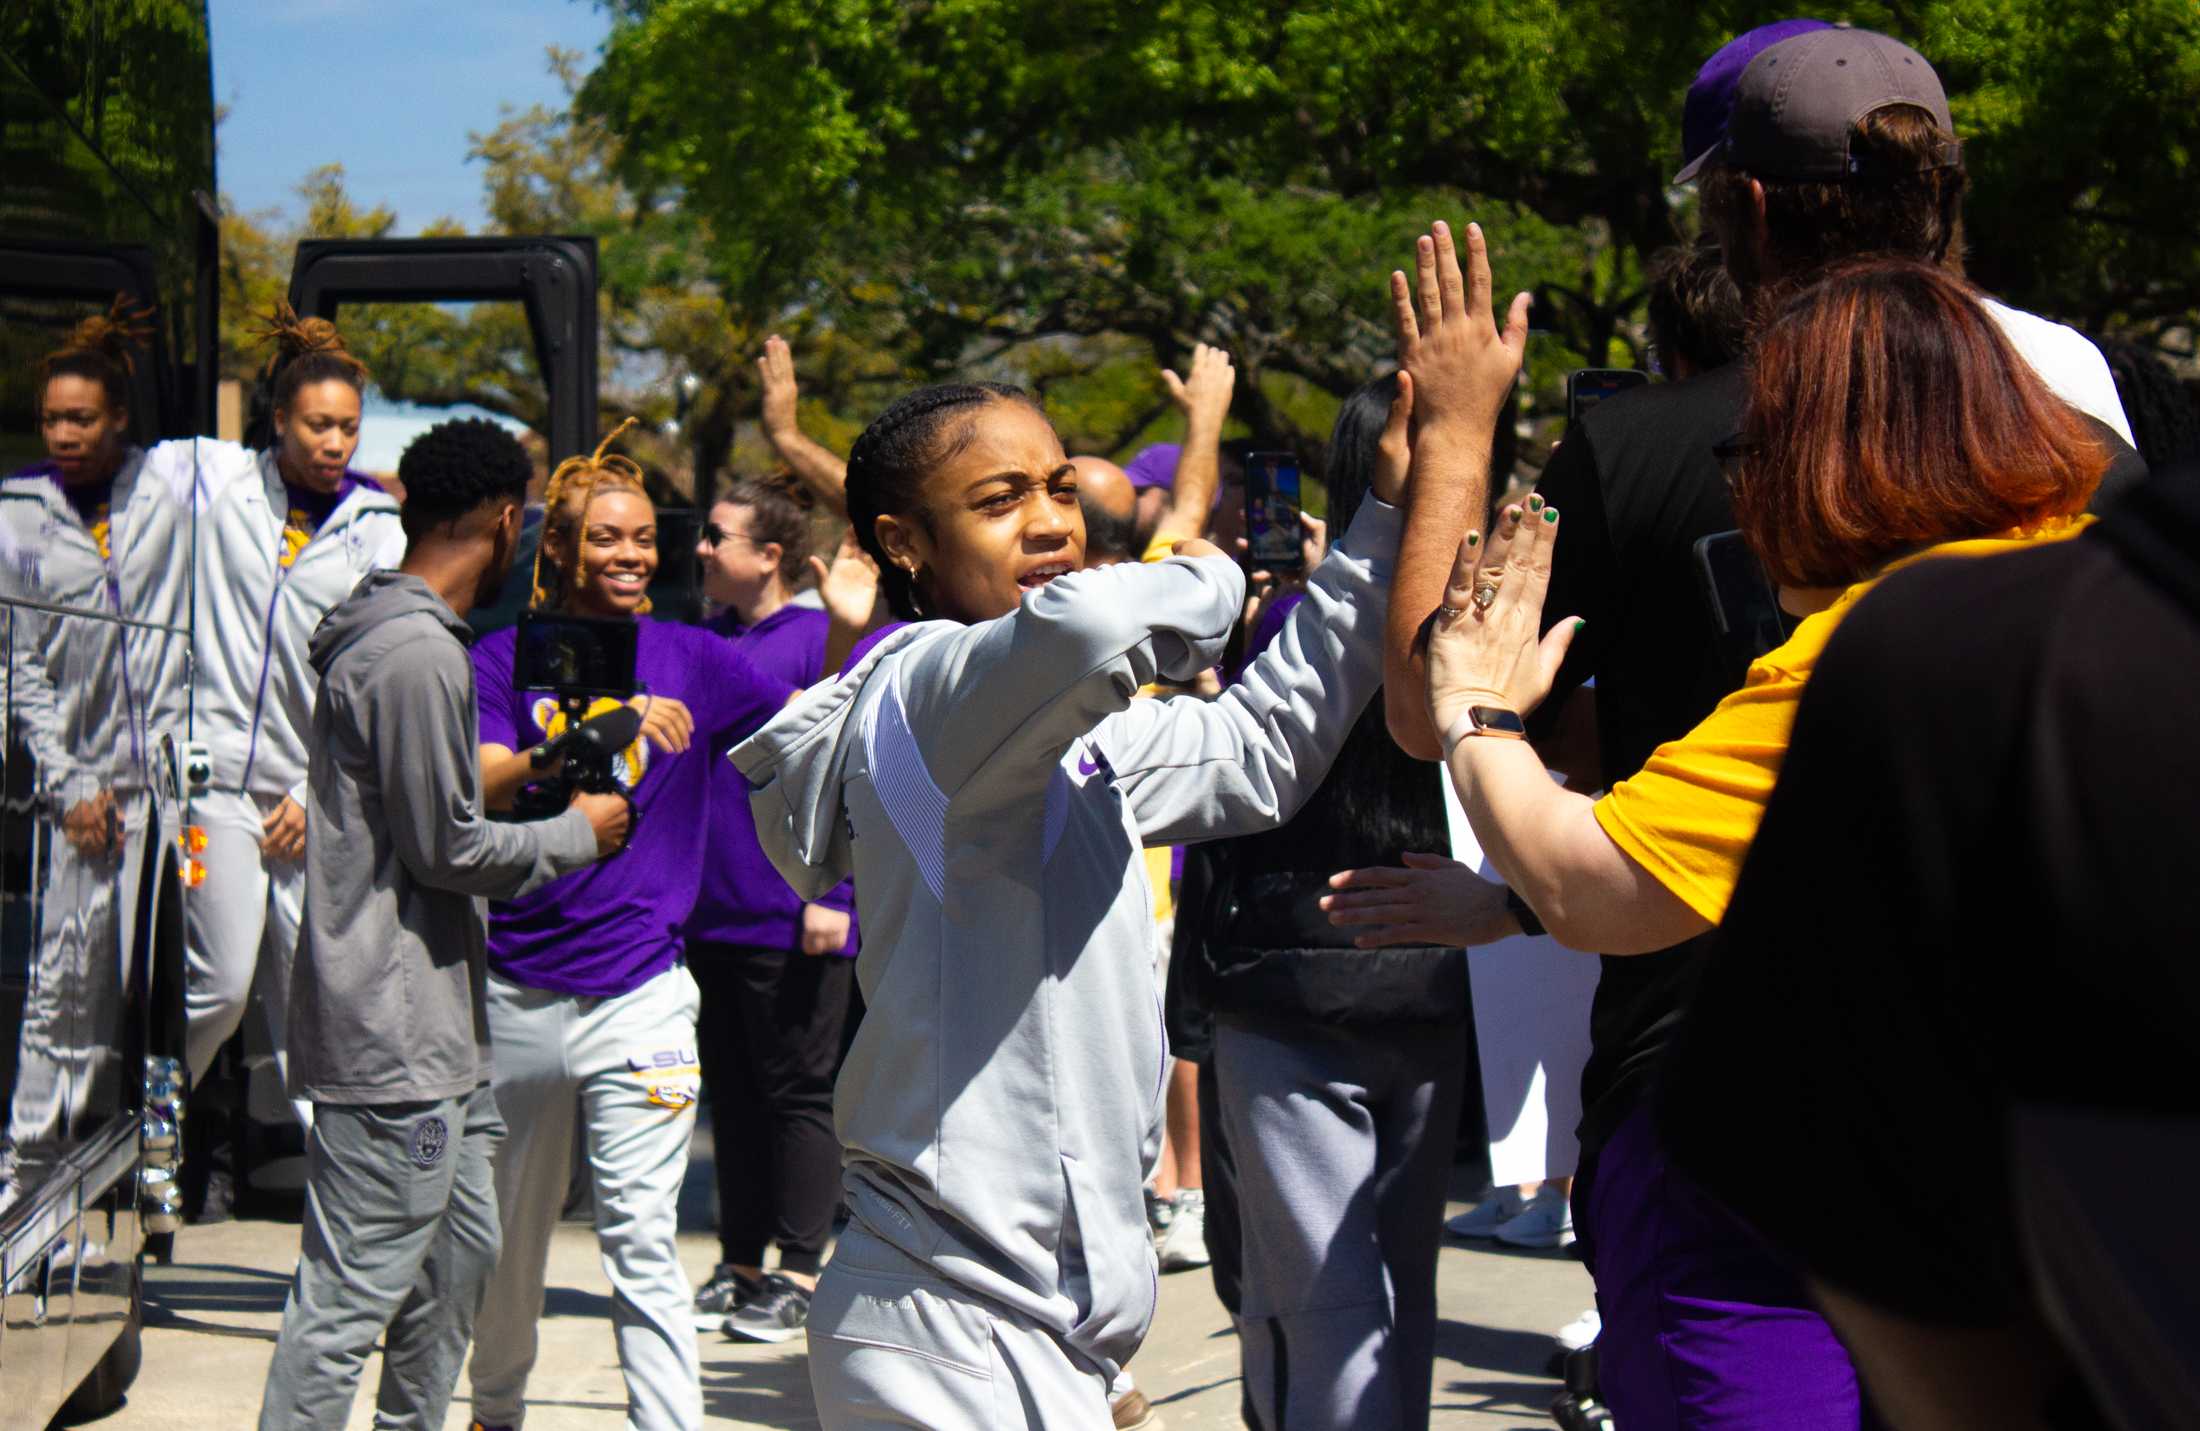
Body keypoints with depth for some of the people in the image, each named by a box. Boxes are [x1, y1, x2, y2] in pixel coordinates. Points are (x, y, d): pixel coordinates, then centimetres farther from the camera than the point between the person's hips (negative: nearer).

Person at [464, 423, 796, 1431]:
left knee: (642, 1235, -10)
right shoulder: (503, 661, 2)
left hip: (641, 990, -1)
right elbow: (483, 792, -13)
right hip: (516, 988, 2)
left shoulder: (689, 659, 3)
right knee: (508, 1229, 17)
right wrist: (593, 734, -28)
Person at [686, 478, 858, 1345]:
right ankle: (740, 1265, 21)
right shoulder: (703, 641, 12)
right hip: (711, 911, 7)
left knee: (797, 1095, 1)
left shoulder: (822, 641, -9)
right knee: (733, 1093, 12)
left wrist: (833, 894, -16)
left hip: (791, 922, -7)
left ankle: (798, 1273, 9)